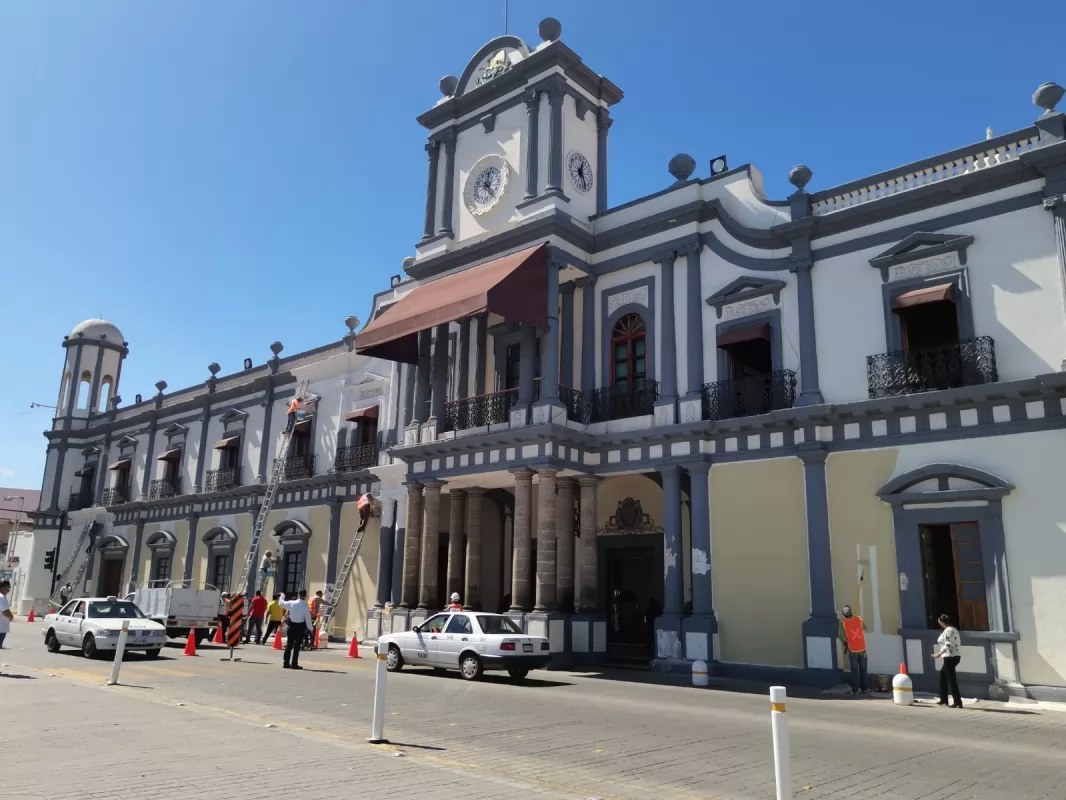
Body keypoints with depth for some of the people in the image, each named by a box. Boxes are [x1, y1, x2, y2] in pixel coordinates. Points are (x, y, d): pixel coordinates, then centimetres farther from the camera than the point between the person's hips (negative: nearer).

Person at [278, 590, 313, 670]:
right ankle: (294, 664, 4)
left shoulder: (291, 603, -7)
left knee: (289, 644, 12)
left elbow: (282, 603, 9)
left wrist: (282, 596, 29)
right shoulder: (305, 607, -14)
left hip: (291, 625, 3)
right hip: (300, 627, -3)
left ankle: (286, 663, 15)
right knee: (297, 645, 3)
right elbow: (308, 619, -10)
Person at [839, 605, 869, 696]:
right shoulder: (859, 619, -4)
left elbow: (842, 636, -15)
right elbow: (864, 628, 11)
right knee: (863, 669, 13)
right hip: (862, 649, 2)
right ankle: (864, 689, 16)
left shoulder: (843, 623, -12)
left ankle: (855, 689, 8)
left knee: (854, 670, 8)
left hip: (852, 650, -2)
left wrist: (845, 646, 1)